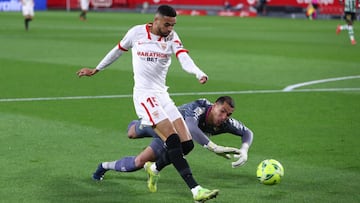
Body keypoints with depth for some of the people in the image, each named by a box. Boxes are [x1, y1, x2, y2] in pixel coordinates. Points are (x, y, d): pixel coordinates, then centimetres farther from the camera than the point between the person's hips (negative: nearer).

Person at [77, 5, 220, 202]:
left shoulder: (172, 37, 3)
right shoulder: (136, 32, -2)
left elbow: (184, 59, -14)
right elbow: (118, 50, 16)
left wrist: (199, 73, -35)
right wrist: (96, 69, 27)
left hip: (162, 95, 5)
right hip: (144, 95, -5)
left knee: (186, 143, -4)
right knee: (173, 139, -21)